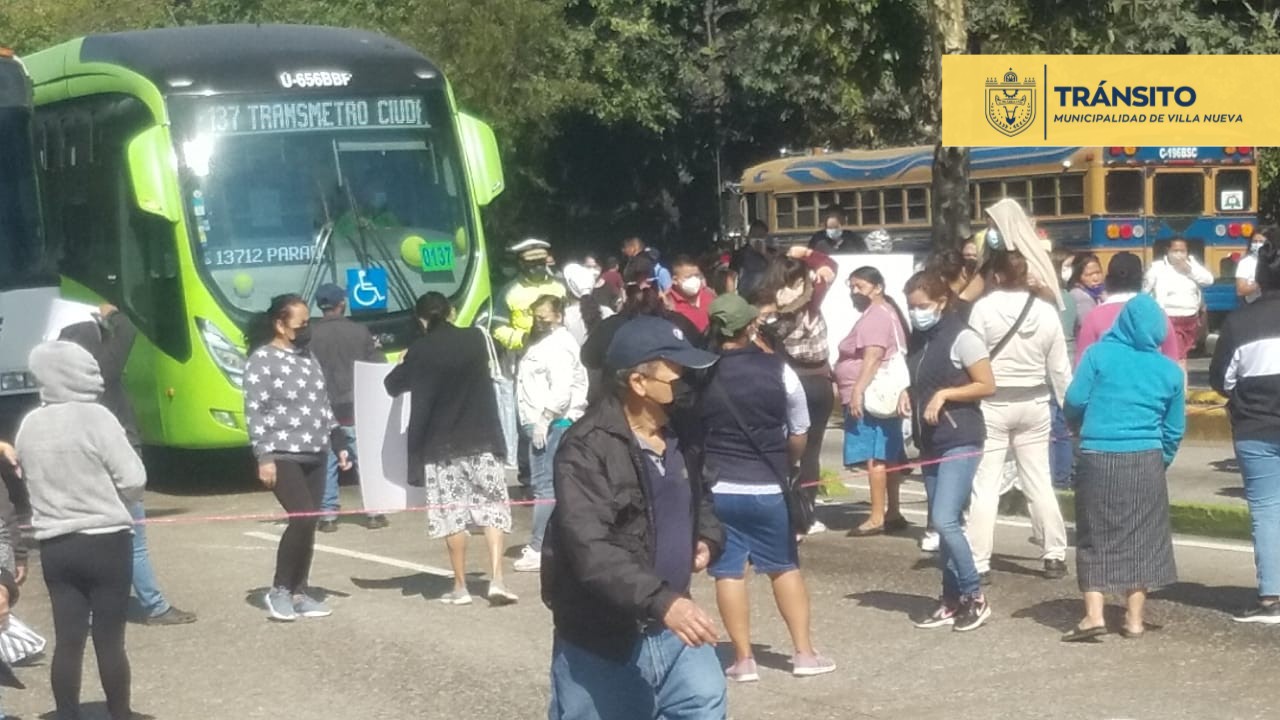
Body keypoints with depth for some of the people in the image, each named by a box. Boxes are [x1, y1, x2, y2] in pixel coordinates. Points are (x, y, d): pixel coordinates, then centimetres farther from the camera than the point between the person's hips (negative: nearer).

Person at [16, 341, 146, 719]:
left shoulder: (29, 426, 1)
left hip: (54, 547, 4)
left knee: (67, 640, 7)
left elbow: (32, 482, 8)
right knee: (109, 638, 4)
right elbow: (133, 481, -12)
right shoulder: (95, 418, -13)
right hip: (105, 542, -4)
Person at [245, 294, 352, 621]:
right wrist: (264, 457, -18)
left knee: (309, 522, 6)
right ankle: (279, 590, -4)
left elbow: (323, 404, 21)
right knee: (302, 518, -17)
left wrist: (339, 442, 15)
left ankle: (299, 592, 14)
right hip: (283, 456, -7)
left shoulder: (307, 356, 15)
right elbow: (255, 413, -12)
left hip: (315, 455, 7)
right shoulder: (262, 359, -8)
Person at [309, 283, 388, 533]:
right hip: (355, 408, 0)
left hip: (322, 409, 0)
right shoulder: (359, 332, -2)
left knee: (326, 464, 5)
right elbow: (378, 365, 2)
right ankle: (374, 513, 10)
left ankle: (328, 515, 3)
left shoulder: (310, 335, -4)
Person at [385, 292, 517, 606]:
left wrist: (405, 363, 26)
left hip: (440, 445, -1)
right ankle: (496, 579, -8)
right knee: (492, 508, 4)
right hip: (481, 439, 1)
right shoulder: (475, 339, 0)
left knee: (451, 515, 5)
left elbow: (393, 385, 6)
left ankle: (460, 587, 8)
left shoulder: (421, 350, -7)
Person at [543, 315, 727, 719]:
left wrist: (708, 540, 1)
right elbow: (590, 550, -31)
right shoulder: (587, 449, -21)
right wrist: (661, 601, -40)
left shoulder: (680, 435, 5)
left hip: (670, 628, 7)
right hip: (600, 640, -7)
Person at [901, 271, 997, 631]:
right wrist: (908, 395, 5)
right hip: (931, 443, 8)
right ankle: (953, 602, 17)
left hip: (960, 442, -8)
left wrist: (944, 394, -19)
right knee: (943, 525, 10)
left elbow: (987, 386, -12)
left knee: (944, 520, -15)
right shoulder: (918, 338, 11)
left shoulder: (961, 337, -11)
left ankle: (975, 598, -4)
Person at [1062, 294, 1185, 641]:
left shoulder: (1099, 354, -2)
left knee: (1096, 537, 6)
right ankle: (1134, 619, 11)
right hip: (1146, 462, 2)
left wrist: (1083, 429, 17)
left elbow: (1074, 403, -4)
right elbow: (1174, 430, 10)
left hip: (1098, 459, -2)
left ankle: (1094, 614, -3)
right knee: (1142, 537, 10)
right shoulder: (1169, 371, 6)